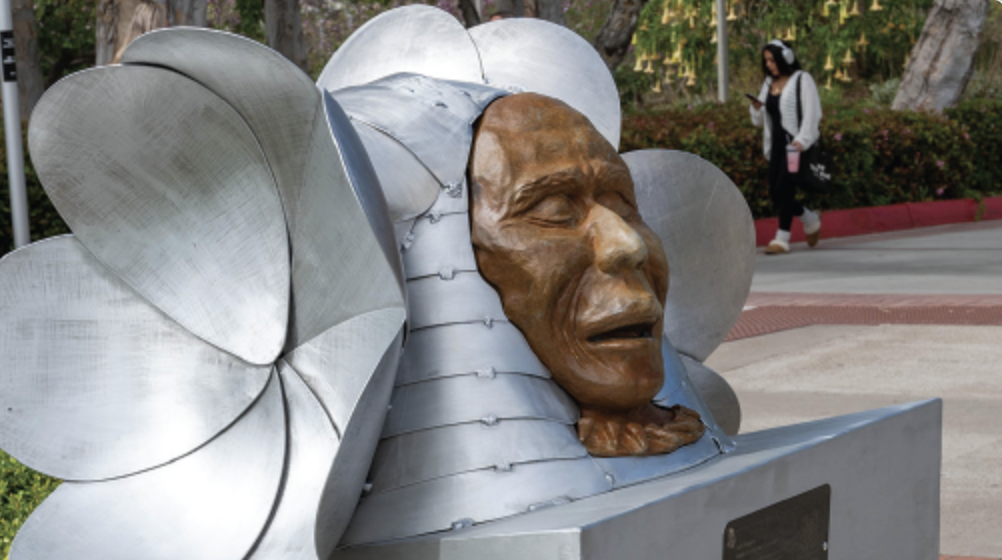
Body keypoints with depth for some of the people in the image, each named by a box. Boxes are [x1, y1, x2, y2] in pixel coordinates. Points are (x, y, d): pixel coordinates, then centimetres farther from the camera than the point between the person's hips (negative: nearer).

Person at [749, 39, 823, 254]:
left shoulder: (802, 80, -2)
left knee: (784, 188, -15)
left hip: (796, 145, -7)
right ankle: (810, 220, 25)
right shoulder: (769, 83, 17)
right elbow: (760, 121, 20)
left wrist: (801, 141, -21)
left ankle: (782, 237, -11)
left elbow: (812, 114, -10)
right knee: (775, 194, 2)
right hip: (777, 146, 7)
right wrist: (756, 108, -3)